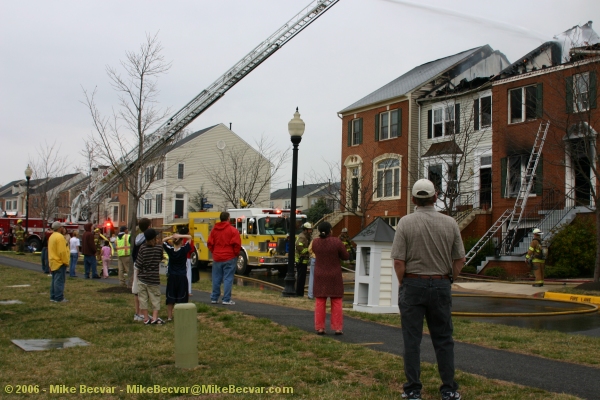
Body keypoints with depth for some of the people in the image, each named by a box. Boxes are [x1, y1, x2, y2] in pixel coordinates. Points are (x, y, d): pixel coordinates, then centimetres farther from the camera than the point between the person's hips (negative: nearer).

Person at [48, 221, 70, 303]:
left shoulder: (52, 236, 15)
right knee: (59, 281, -7)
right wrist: (66, 262, -15)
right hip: (60, 262, -10)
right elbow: (62, 251, -22)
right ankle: (59, 298, -5)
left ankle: (53, 297, 18)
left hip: (53, 262, 10)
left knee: (55, 280, 14)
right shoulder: (60, 237, -18)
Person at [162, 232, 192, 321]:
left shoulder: (170, 250, -6)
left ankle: (169, 316, 11)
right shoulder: (184, 250, -10)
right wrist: (180, 236, -17)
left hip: (171, 277, 2)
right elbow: (189, 237, -4)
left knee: (170, 297, 8)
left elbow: (163, 240, 8)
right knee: (181, 298, 4)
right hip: (182, 277, -2)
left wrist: (171, 237, -9)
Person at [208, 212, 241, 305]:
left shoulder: (214, 230, 8)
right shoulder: (233, 230, -8)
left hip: (217, 258, 5)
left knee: (216, 279, 11)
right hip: (229, 258, -5)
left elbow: (210, 244, 9)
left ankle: (214, 298, 16)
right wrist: (236, 254, 3)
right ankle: (226, 299, -5)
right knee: (228, 279, -3)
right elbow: (237, 244, -12)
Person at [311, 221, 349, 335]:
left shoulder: (315, 242, -4)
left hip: (320, 276, 2)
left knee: (320, 302, 6)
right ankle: (337, 328, 4)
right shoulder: (336, 242, -13)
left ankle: (319, 328, 5)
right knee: (336, 302, 5)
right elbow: (346, 256, -4)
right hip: (334, 277, -2)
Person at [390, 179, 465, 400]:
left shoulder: (406, 222, -8)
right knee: (443, 339, 10)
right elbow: (460, 260, 1)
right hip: (441, 285, 2)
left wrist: (403, 285, 3)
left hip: (413, 285, -2)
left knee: (412, 340, 5)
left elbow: (399, 261, -11)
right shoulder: (450, 223, -1)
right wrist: (447, 280, 13)